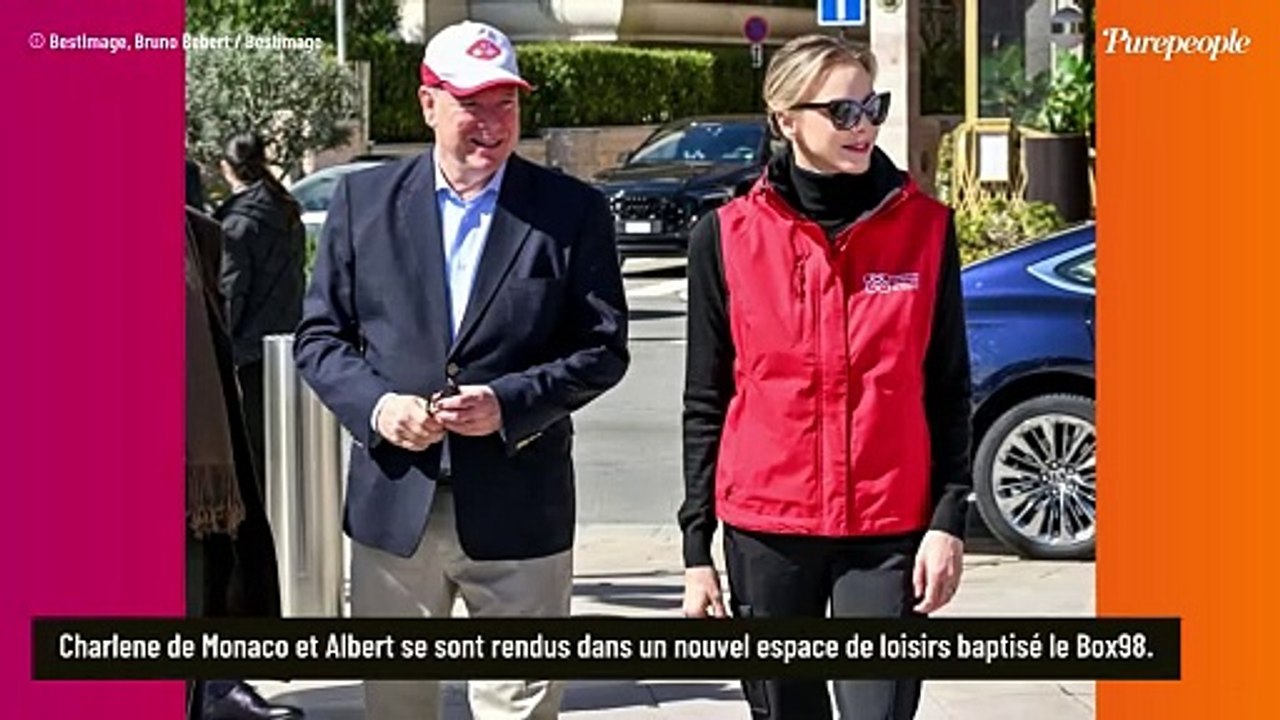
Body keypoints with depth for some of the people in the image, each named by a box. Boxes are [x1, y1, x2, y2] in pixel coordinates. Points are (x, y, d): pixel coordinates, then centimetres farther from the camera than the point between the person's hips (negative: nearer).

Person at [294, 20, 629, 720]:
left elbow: (602, 348, 0)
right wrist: (375, 404, -12)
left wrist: (509, 402, -15)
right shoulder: (364, 200, 5)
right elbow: (320, 334, 7)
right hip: (393, 504, 2)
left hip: (517, 508, -1)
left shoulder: (572, 210, 1)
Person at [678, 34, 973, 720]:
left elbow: (947, 391, 5)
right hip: (766, 532, 1)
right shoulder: (727, 237, 0)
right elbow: (705, 404, 5)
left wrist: (947, 522, -3)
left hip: (888, 531, -1)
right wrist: (696, 552, 4)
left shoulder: (922, 225, 1)